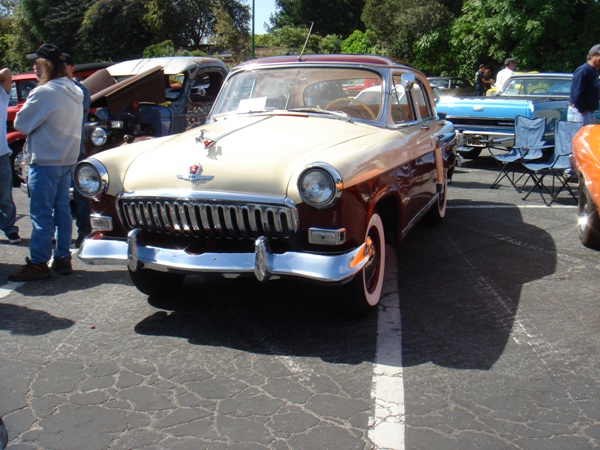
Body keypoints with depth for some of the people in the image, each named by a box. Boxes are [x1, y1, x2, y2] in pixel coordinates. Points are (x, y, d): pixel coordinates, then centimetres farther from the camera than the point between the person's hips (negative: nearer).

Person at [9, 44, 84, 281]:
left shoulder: (44, 93, -18)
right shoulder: (74, 92, 8)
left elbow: (21, 123, -10)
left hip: (45, 162, -8)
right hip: (67, 159, 8)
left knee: (41, 215, -2)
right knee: (62, 210, 13)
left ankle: (38, 264, 3)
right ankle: (63, 259, 18)